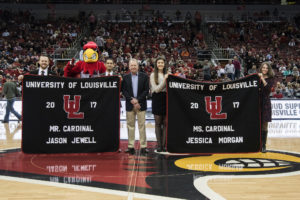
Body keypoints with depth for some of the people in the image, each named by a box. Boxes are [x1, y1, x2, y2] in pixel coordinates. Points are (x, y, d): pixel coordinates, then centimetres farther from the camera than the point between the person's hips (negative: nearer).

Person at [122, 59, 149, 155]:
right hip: (129, 105, 2)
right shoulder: (125, 77, 8)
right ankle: (131, 146, 10)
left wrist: (137, 100, -11)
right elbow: (124, 90, 2)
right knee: (130, 125, 4)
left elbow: (146, 90, -2)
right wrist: (131, 99, -11)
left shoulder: (144, 76, 4)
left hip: (141, 104, -1)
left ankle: (143, 146, 3)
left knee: (141, 125, -1)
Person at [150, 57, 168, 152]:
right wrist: (164, 80, -14)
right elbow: (156, 89, -7)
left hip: (166, 99, 2)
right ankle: (159, 145, 6)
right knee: (158, 123, 2)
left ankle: (164, 144, 8)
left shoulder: (167, 74, 9)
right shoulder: (153, 75, 2)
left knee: (165, 123, 2)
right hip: (157, 99, -2)